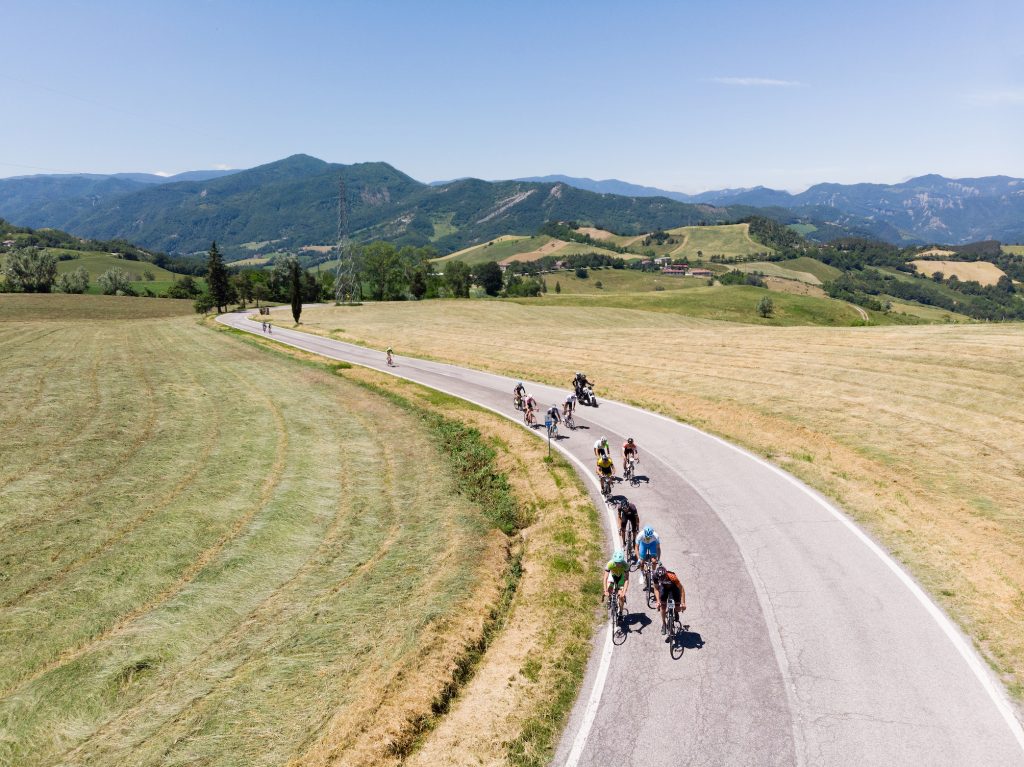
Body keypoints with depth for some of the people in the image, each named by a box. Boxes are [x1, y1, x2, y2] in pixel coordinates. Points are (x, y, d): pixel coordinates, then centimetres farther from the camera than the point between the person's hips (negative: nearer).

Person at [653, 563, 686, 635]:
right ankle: (664, 624, 15)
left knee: (677, 609, -9)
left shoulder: (672, 577, -42)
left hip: (674, 587, -2)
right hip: (664, 587, 2)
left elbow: (681, 589, -32)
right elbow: (656, 589, -18)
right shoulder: (656, 576, -33)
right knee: (663, 606, -7)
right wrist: (658, 601, -27)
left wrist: (683, 603, -33)